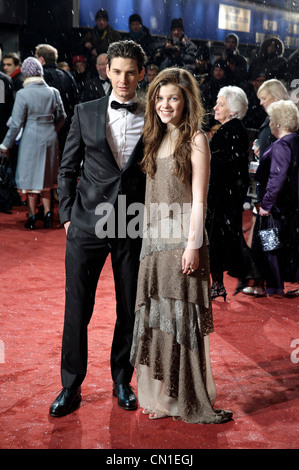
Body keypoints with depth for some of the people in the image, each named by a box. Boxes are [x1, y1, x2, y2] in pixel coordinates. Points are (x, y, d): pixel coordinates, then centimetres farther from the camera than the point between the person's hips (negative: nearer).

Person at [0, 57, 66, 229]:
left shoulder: (23, 94, -13)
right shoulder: (53, 92, -1)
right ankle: (48, 213, 16)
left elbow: (16, 124, -11)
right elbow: (62, 117, 7)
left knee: (31, 177, 7)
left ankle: (32, 217, 11)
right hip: (51, 138, 4)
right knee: (46, 177, 16)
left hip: (32, 139, -4)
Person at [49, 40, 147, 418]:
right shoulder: (86, 113, 4)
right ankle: (71, 387, 19)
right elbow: (67, 170, 8)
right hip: (87, 225, 0)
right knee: (77, 309, 3)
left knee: (130, 311, 10)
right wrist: (67, 215, 2)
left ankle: (122, 381, 29)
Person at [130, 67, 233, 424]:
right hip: (154, 240, 6)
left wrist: (193, 245, -16)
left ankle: (189, 400, 13)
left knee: (183, 317, 1)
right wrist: (148, 237, 9)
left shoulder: (195, 140, -7)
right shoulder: (156, 139, 12)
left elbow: (199, 200, -11)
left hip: (182, 241, -6)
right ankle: (163, 396, 20)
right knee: (157, 317, 9)